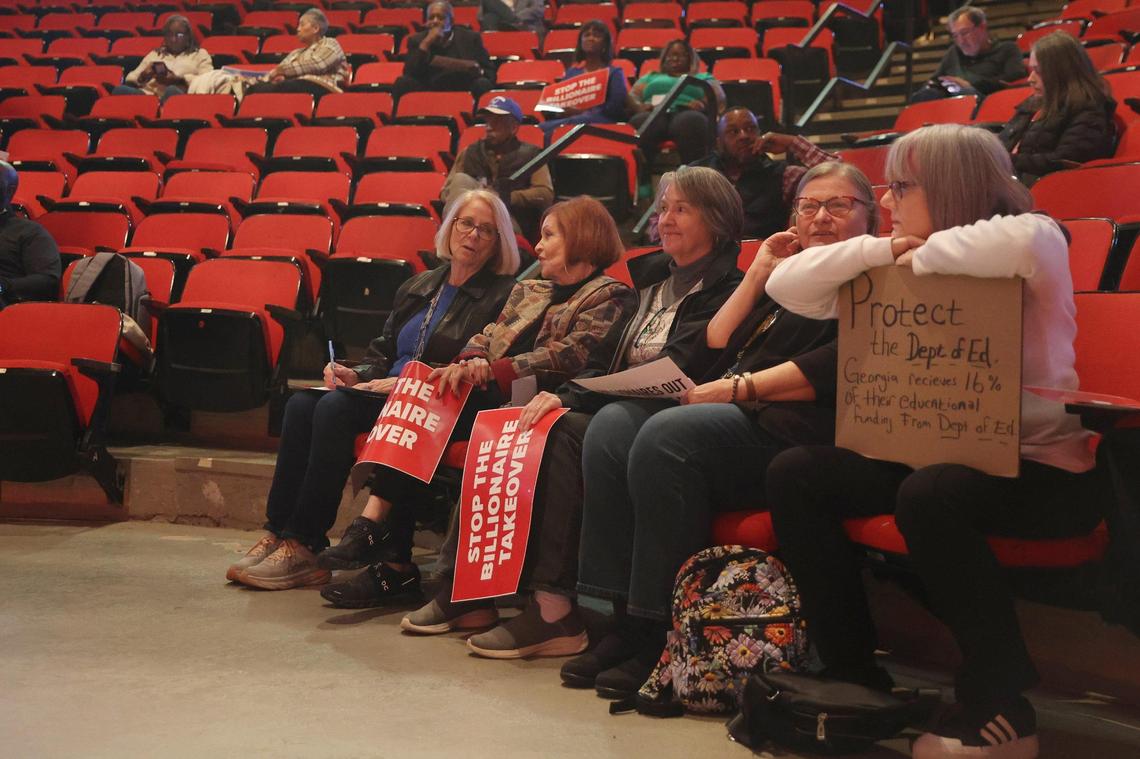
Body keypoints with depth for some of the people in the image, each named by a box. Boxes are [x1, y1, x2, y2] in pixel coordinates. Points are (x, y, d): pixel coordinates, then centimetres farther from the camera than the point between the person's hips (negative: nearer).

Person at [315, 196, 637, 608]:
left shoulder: (610, 297, 4)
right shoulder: (528, 291, 29)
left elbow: (570, 356, -11)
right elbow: (486, 339, 18)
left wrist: (490, 370, -18)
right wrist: (466, 365, -6)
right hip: (487, 399, 7)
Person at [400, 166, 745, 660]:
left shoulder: (724, 289, -4)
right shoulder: (653, 277, 22)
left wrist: (573, 401, -19)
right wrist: (566, 396, -3)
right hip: (615, 411, 8)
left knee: (559, 434, -31)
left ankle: (553, 608, -31)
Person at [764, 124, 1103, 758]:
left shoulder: (1036, 245, -10)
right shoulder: (900, 271, 8)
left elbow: (1022, 240, -37)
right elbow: (785, 287, 3)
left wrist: (923, 254, -20)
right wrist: (879, 251, -11)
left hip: (1037, 467, -7)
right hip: (931, 458, 7)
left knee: (928, 497, -36)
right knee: (795, 475, -7)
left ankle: (1002, 705, -18)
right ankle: (854, 674, 0)